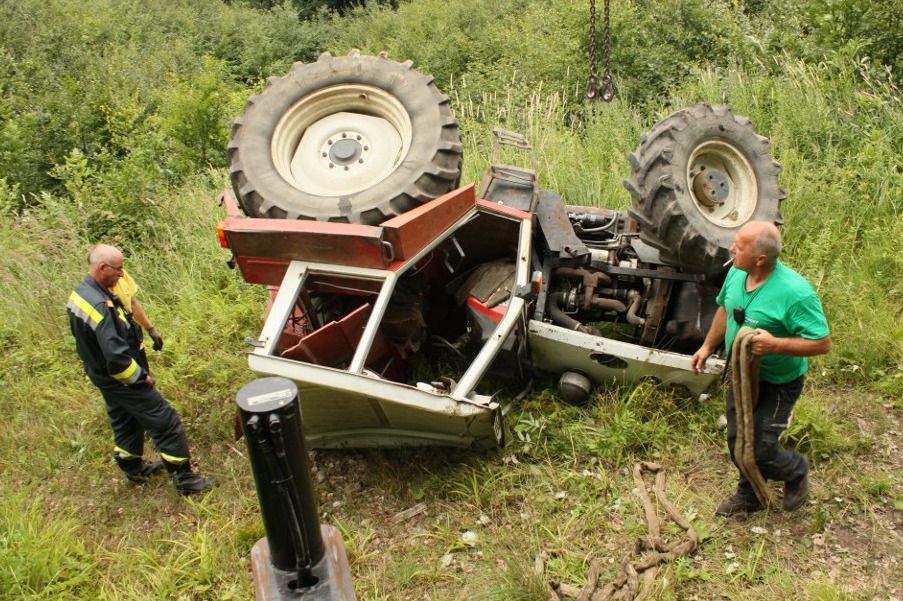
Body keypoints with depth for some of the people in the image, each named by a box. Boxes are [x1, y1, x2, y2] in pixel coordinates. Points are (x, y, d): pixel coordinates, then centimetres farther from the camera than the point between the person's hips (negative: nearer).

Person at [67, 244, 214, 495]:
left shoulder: (79, 294, 1)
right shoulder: (100, 305, -31)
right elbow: (116, 355, -34)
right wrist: (141, 377, -19)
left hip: (102, 376, 10)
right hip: (121, 379, -10)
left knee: (125, 422, 27)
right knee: (166, 422, -2)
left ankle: (134, 468, 45)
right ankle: (184, 479, 5)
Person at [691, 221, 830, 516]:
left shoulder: (795, 292, -31)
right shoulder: (737, 273, -9)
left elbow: (822, 343, -27)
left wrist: (775, 344, -38)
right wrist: (707, 346, 11)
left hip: (777, 385, -7)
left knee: (759, 450, -3)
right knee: (737, 441, 18)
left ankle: (796, 471, 32)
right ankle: (749, 495, 43)